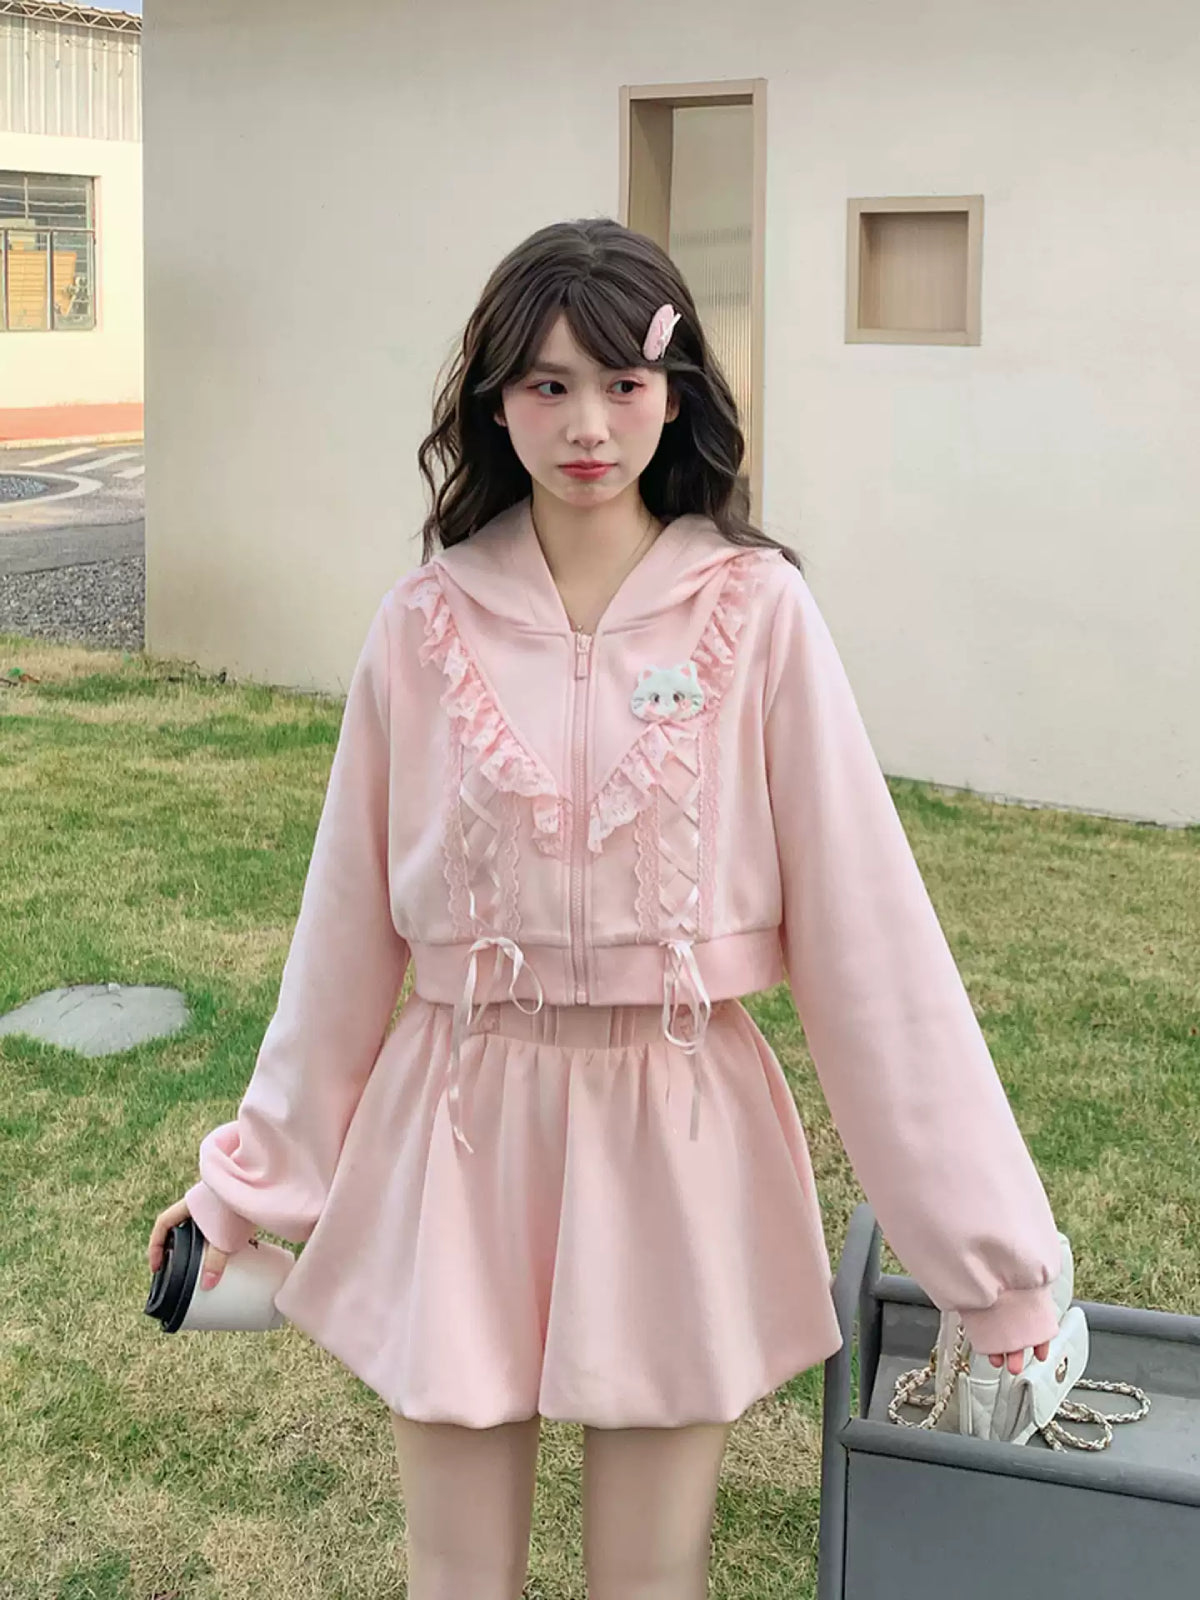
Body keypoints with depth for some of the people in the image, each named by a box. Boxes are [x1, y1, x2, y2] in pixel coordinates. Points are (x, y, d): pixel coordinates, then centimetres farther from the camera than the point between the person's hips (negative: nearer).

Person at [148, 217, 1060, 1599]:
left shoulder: (756, 611, -7)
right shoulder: (423, 624, -3)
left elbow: (864, 917, -7)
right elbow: (348, 925, 6)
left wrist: (985, 1232, -6)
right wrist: (255, 1174, 13)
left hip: (678, 1132, -1)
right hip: (461, 1126, 1)